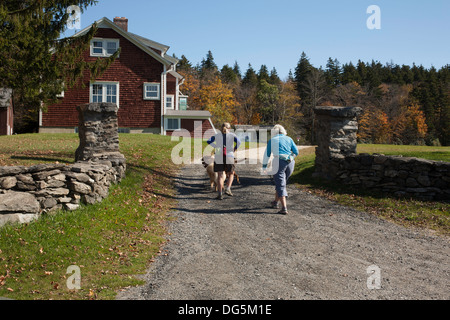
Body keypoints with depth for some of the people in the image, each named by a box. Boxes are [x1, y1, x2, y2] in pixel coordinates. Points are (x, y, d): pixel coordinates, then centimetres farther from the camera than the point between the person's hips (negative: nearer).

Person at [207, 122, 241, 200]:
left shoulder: (217, 135, 13)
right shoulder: (232, 135, 6)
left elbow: (209, 141, -1)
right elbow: (238, 142, -13)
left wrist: (216, 147, 4)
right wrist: (235, 149, 0)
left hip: (219, 157, 1)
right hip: (229, 156, -1)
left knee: (220, 175, 1)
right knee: (231, 174, 18)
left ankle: (220, 194, -6)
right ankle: (227, 189, 1)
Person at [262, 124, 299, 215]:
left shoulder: (272, 140, 7)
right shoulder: (289, 139, 14)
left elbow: (267, 154, 8)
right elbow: (296, 152, 12)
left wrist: (264, 166, 15)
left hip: (279, 163, -4)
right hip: (290, 163, 4)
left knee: (281, 185, -3)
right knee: (281, 183, 22)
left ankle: (284, 208, -14)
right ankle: (275, 202, 36)